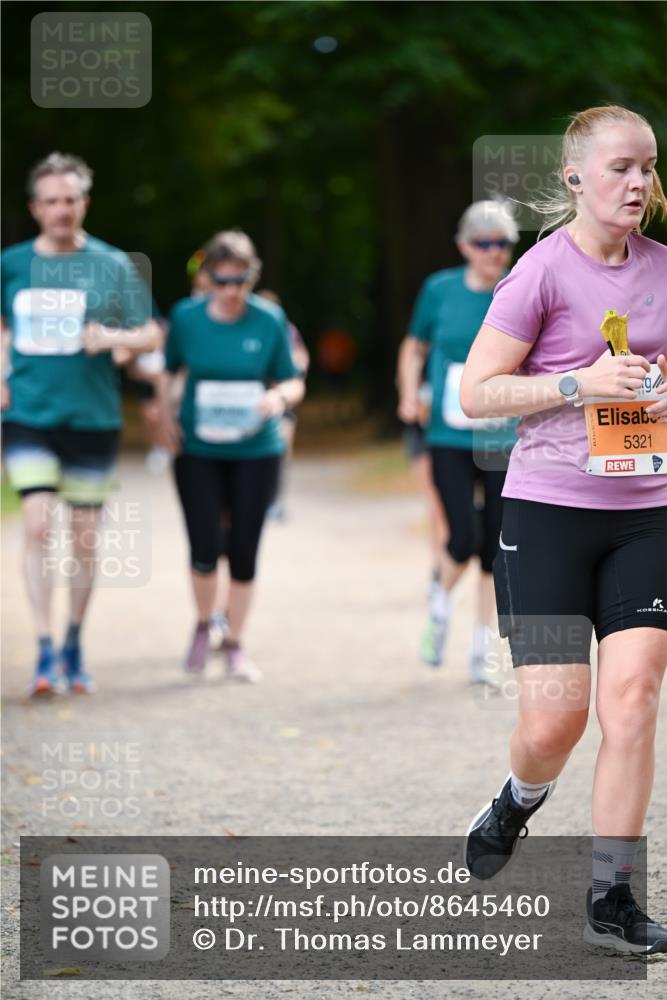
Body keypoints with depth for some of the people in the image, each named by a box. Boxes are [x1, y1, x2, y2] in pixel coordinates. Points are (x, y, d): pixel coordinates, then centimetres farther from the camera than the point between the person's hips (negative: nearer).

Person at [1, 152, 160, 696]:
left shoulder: (113, 265, 0)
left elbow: (151, 335, 2)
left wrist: (116, 337, -18)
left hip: (93, 420, 0)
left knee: (85, 538, 6)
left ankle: (75, 643, 25)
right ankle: (46, 652, -12)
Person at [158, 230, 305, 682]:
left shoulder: (270, 321, -6)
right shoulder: (187, 317, -5)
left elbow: (293, 382, 2)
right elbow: (167, 370, 10)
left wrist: (280, 396, -20)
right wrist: (166, 415, -3)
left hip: (256, 451, 0)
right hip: (198, 451, 0)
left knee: (244, 551, 2)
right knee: (205, 548, -8)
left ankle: (235, 645, 19)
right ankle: (204, 625, 21)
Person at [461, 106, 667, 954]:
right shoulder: (544, 270, -8)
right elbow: (476, 391, -9)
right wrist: (580, 383, -18)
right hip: (547, 510, -4)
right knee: (554, 719, -5)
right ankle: (518, 803, 31)